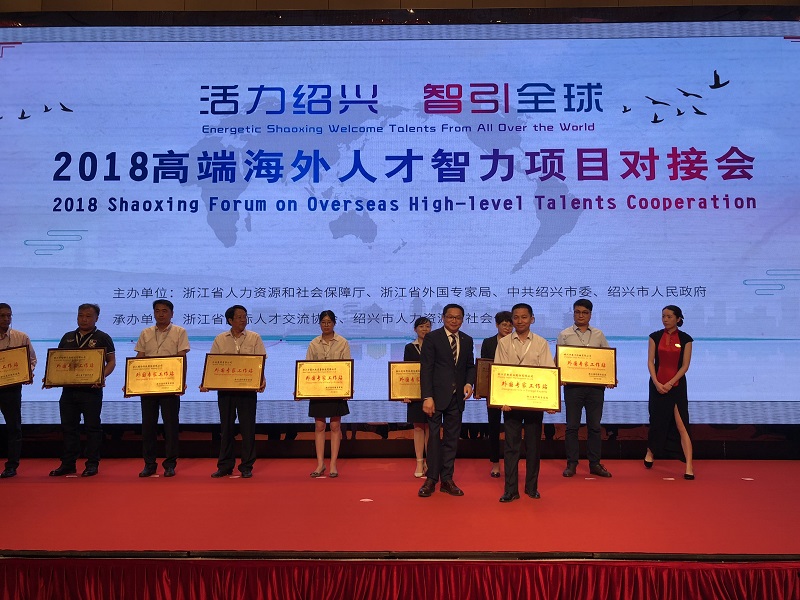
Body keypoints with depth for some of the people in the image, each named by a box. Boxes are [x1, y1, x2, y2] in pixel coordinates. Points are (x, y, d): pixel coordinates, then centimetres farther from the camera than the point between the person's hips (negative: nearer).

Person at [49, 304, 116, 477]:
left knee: (92, 427, 0)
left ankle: (92, 464, 8)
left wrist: (102, 376, -20)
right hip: (68, 389, 5)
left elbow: (111, 361, -3)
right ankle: (68, 464, 19)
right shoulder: (68, 337, 15)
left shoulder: (103, 338, 1)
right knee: (68, 427, 10)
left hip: (91, 390, -5)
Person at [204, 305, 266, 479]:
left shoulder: (254, 338, 4)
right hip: (225, 388, 2)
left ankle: (246, 466, 11)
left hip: (248, 389, -1)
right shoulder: (220, 339, 8)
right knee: (226, 427, 7)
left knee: (247, 427, 1)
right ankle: (225, 466, 17)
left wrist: (262, 380, -18)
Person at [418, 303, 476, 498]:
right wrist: (427, 397, -15)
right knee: (434, 436, 0)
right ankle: (431, 480, 10)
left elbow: (470, 366, 17)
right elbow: (425, 369, -9)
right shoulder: (432, 338, -4)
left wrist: (469, 383, -5)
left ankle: (447, 480, 17)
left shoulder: (467, 341, 11)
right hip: (437, 395, -4)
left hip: (457, 396, 4)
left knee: (452, 438, 8)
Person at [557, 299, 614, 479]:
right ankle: (571, 463, 12)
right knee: (572, 425, 3)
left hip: (596, 385, 2)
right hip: (572, 385, -2)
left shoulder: (598, 335, 10)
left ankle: (594, 464, 17)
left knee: (594, 425, 7)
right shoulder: (564, 335, 4)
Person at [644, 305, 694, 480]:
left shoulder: (685, 339, -1)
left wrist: (670, 383, -12)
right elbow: (650, 362, 0)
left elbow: (685, 365, -4)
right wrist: (656, 383, -11)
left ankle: (689, 467, -6)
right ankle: (650, 452, 36)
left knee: (681, 425, -7)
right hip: (657, 385, 2)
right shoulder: (655, 337, 2)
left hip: (677, 385, -2)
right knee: (657, 421, 13)